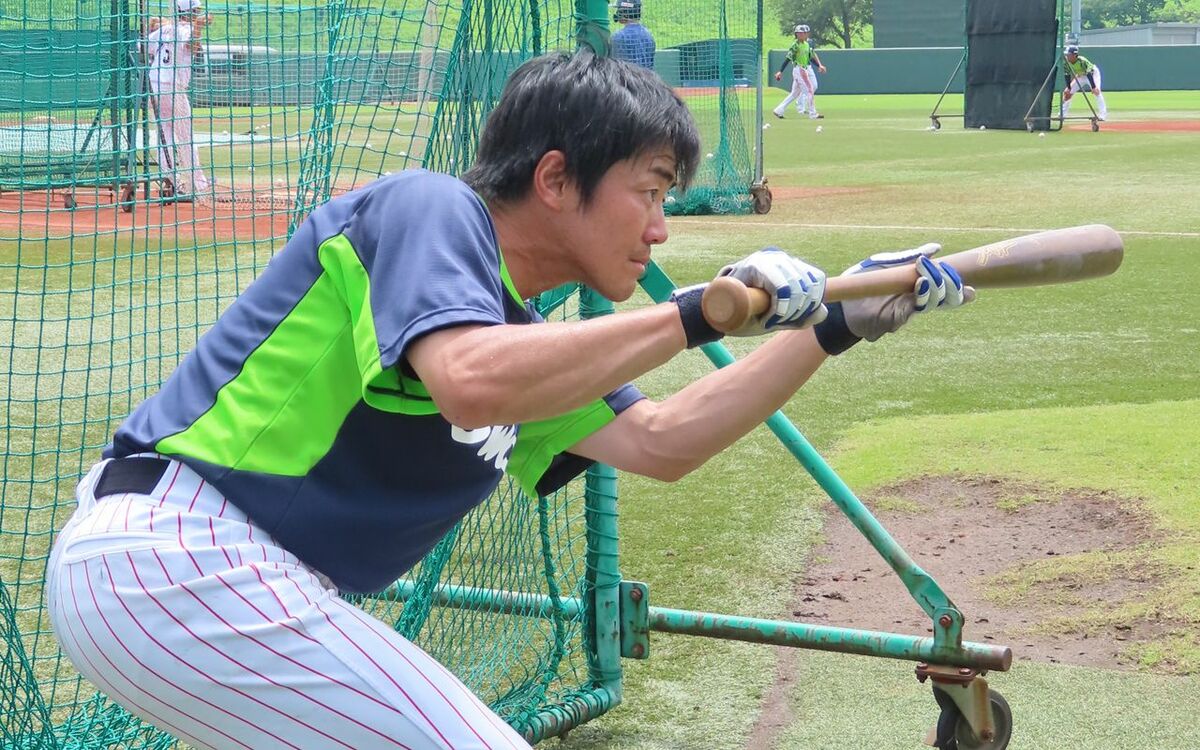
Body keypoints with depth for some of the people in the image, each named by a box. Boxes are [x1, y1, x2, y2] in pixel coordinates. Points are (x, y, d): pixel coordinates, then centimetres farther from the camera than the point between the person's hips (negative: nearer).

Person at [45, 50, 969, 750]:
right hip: (174, 550, -10)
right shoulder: (430, 206, -9)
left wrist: (835, 325, 14)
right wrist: (701, 313, -22)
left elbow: (658, 442, 17)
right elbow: (471, 383, -28)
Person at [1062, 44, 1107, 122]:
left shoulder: (1082, 61, -36)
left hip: (1093, 73, -6)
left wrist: (1093, 87, -44)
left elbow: (1089, 74, -38)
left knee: (1096, 91, -28)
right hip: (1080, 76, 6)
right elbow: (1067, 75, -10)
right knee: (1067, 92, 0)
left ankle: (1103, 114, -27)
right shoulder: (1066, 62, -20)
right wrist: (1068, 88, -13)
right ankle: (1063, 113, 14)